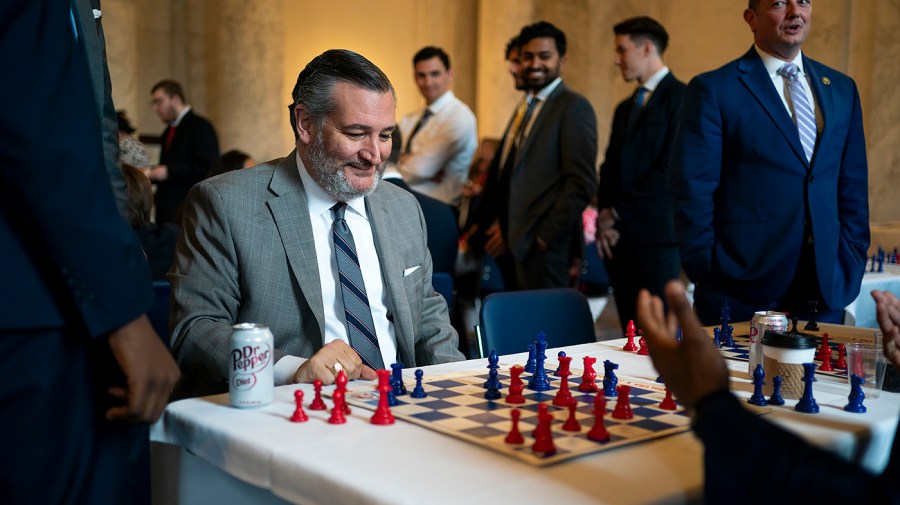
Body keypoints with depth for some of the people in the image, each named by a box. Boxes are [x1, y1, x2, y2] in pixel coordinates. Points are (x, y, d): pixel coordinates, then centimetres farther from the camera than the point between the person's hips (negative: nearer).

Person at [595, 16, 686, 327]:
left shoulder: (681, 97, -5)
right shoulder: (624, 108, 20)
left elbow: (671, 170, -13)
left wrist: (618, 212, -9)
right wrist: (605, 220, 2)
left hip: (658, 234, -7)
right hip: (618, 237, 7)